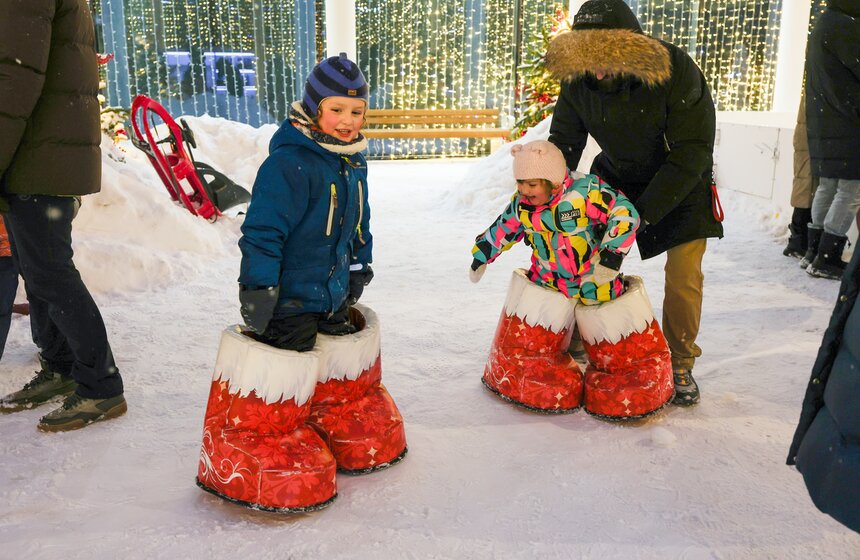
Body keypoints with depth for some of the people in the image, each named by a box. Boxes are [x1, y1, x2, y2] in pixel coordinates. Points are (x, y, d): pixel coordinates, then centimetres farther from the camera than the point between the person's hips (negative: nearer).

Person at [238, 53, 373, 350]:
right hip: (289, 303, -8)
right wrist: (258, 288, -24)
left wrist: (359, 266, 24)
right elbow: (263, 230, -24)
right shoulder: (289, 163, -22)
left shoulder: (354, 162, 6)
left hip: (334, 296, 8)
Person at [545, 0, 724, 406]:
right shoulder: (578, 80, -18)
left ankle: (679, 364, 13)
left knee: (683, 277, -9)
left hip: (681, 184, -3)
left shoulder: (675, 71, -30)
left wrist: (644, 211, -33)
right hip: (617, 177, 3)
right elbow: (563, 143, -6)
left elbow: (693, 151, -28)